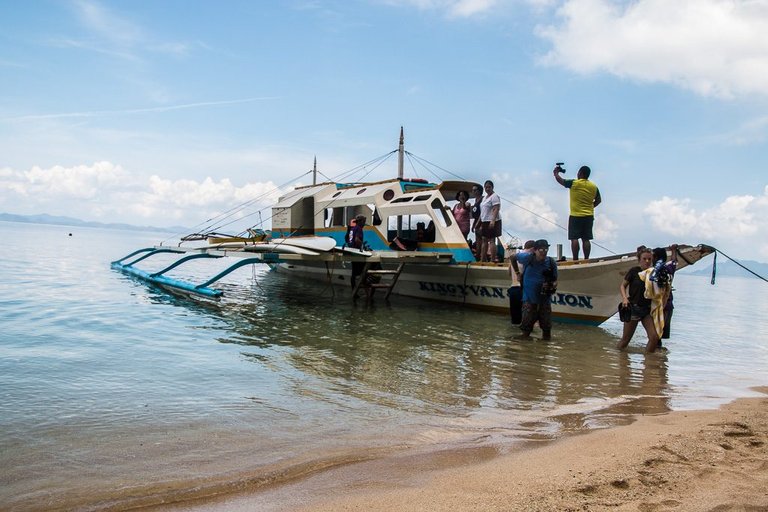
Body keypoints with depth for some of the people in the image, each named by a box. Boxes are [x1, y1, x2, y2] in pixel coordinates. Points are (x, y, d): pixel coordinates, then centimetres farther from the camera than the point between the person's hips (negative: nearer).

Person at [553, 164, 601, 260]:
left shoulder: (574, 183, -9)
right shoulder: (594, 187, 6)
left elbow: (560, 180, 3)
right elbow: (598, 200, 14)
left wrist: (556, 172, 21)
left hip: (575, 216, -5)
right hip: (589, 216, 5)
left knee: (574, 238, -3)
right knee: (586, 239, 6)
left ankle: (575, 259, -7)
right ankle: (586, 259, 6)